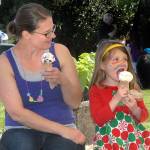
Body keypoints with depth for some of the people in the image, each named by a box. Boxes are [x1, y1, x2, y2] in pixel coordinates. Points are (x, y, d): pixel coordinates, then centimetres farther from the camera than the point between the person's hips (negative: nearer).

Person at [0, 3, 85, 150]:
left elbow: (75, 103, 2)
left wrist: (63, 80, -19)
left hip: (63, 127, 1)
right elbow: (16, 113, -12)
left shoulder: (60, 51, -1)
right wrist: (62, 130, -20)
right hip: (22, 130, -1)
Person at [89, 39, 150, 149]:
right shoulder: (96, 90, -3)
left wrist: (134, 108, -13)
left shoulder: (131, 86, 6)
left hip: (134, 138, 3)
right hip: (109, 141, -3)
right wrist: (116, 99, -21)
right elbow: (98, 119, -14)